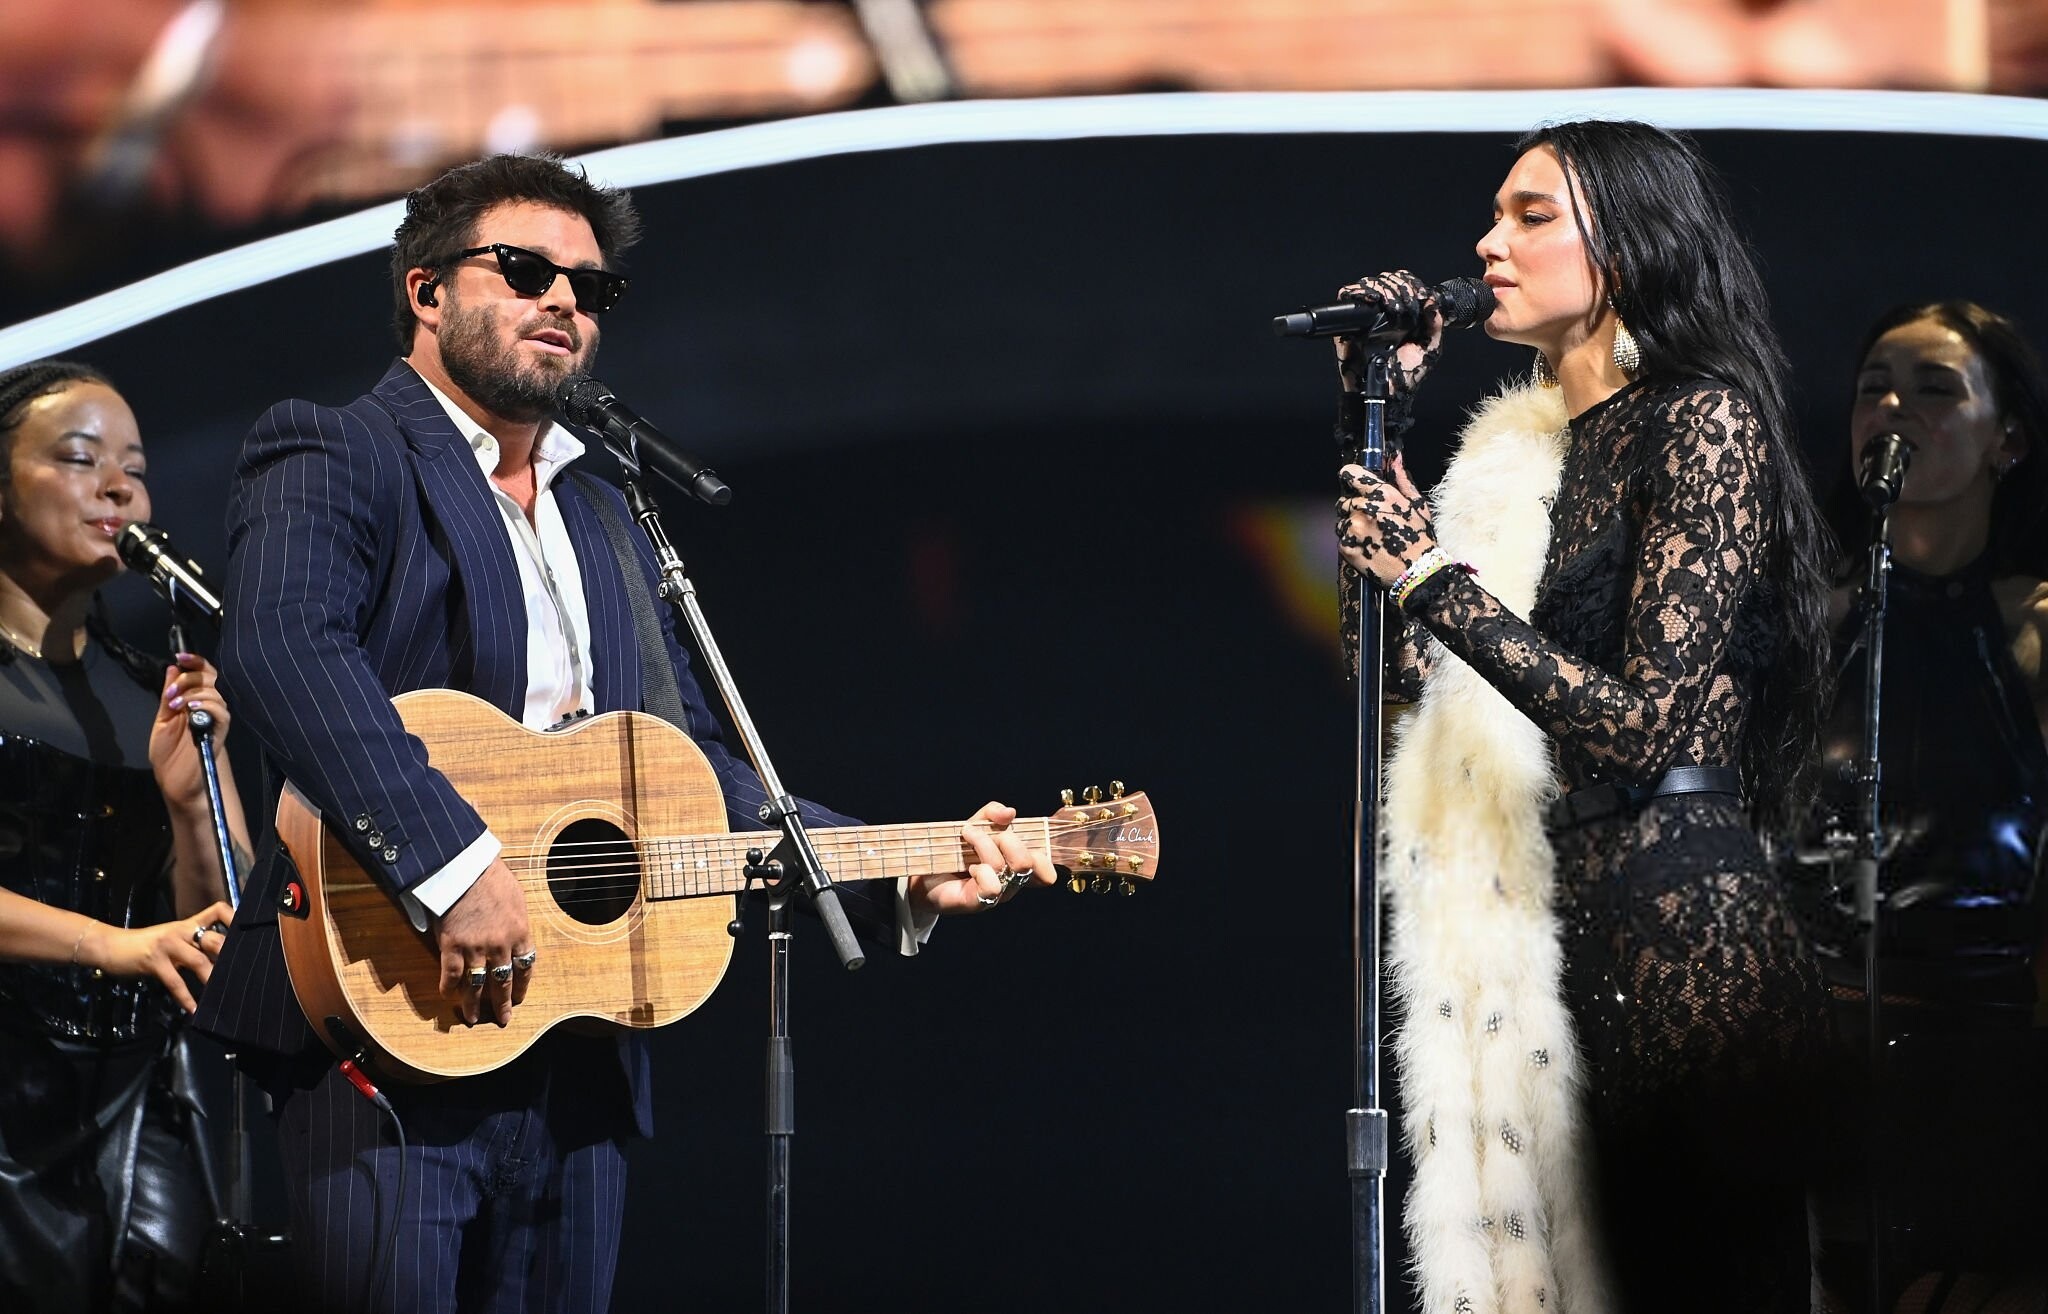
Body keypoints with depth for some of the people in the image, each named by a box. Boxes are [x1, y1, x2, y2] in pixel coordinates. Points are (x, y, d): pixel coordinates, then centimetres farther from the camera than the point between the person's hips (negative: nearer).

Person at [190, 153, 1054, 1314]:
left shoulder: (607, 523, 25)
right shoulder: (333, 460, -1)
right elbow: (284, 646, -21)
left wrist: (909, 877, 11)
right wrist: (453, 862, -29)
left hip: (577, 1037, 7)